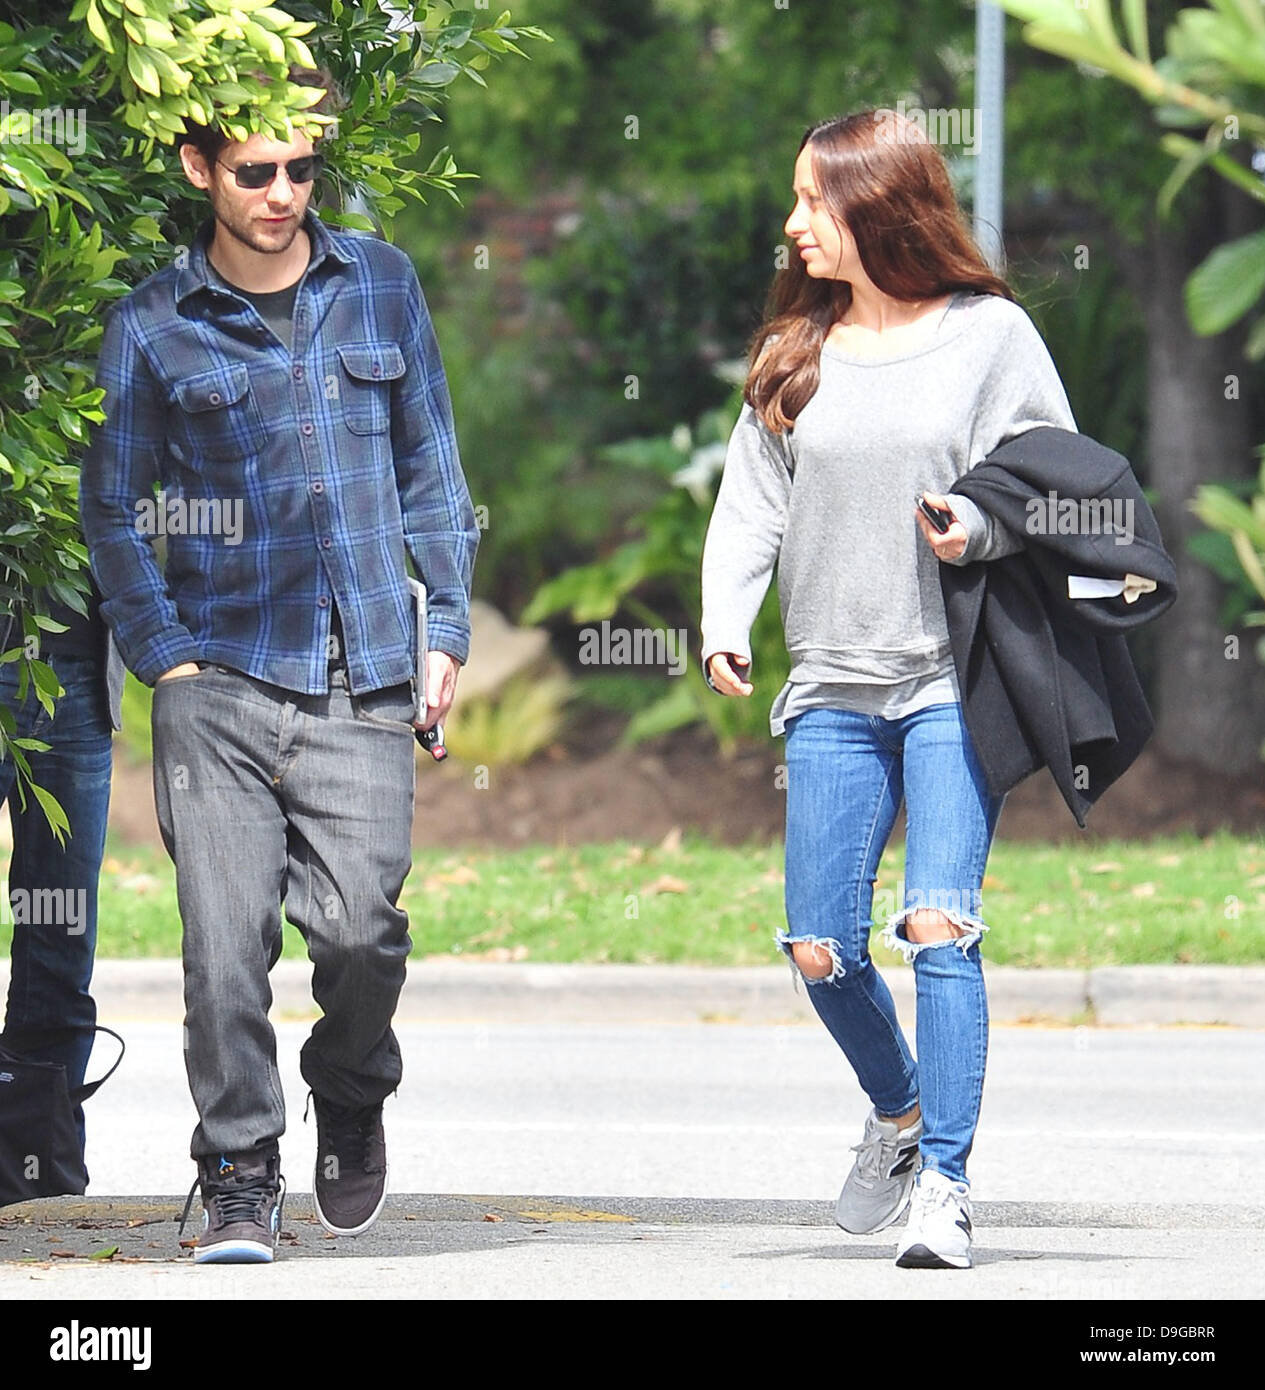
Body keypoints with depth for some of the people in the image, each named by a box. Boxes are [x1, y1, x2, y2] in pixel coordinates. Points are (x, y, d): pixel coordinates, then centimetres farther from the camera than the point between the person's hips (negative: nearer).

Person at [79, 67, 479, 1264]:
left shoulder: (381, 288, 10)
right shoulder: (154, 326, 3)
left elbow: (430, 467, 16)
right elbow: (113, 507, 8)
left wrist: (448, 624, 9)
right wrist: (162, 658, -1)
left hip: (364, 681, 1)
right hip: (221, 681, -1)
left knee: (358, 925, -10)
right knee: (226, 938, -8)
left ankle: (350, 1096, 20)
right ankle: (238, 1177, 5)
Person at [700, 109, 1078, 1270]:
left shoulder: (990, 335, -1)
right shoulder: (797, 350, 10)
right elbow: (751, 505, 9)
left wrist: (979, 528, -19)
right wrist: (725, 628, -6)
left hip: (959, 683, -4)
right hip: (835, 690, 4)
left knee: (939, 927, -16)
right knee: (823, 948, 2)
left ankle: (944, 1186, -12)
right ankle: (902, 1111, 31)